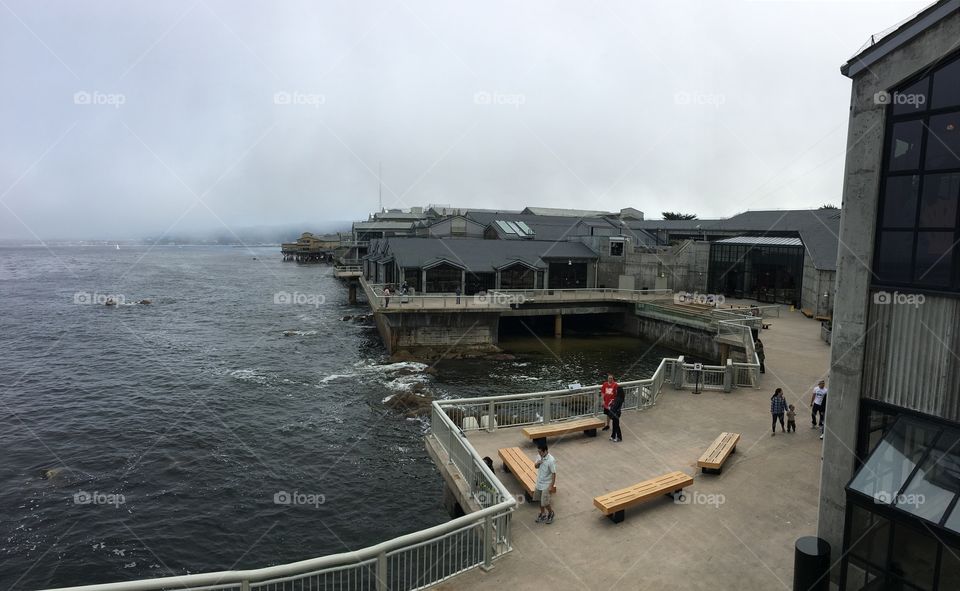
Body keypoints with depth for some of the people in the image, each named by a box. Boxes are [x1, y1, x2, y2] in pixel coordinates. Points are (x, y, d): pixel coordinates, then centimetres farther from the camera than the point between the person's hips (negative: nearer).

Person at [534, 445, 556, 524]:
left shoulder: (551, 460, -26)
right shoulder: (540, 457, -5)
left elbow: (554, 473, -19)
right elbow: (536, 466, 10)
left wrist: (552, 485, -16)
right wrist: (537, 463, -13)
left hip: (546, 485, -7)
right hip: (539, 483, 7)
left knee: (545, 503, 1)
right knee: (541, 500, 19)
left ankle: (551, 513, 27)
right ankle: (542, 514, 38)